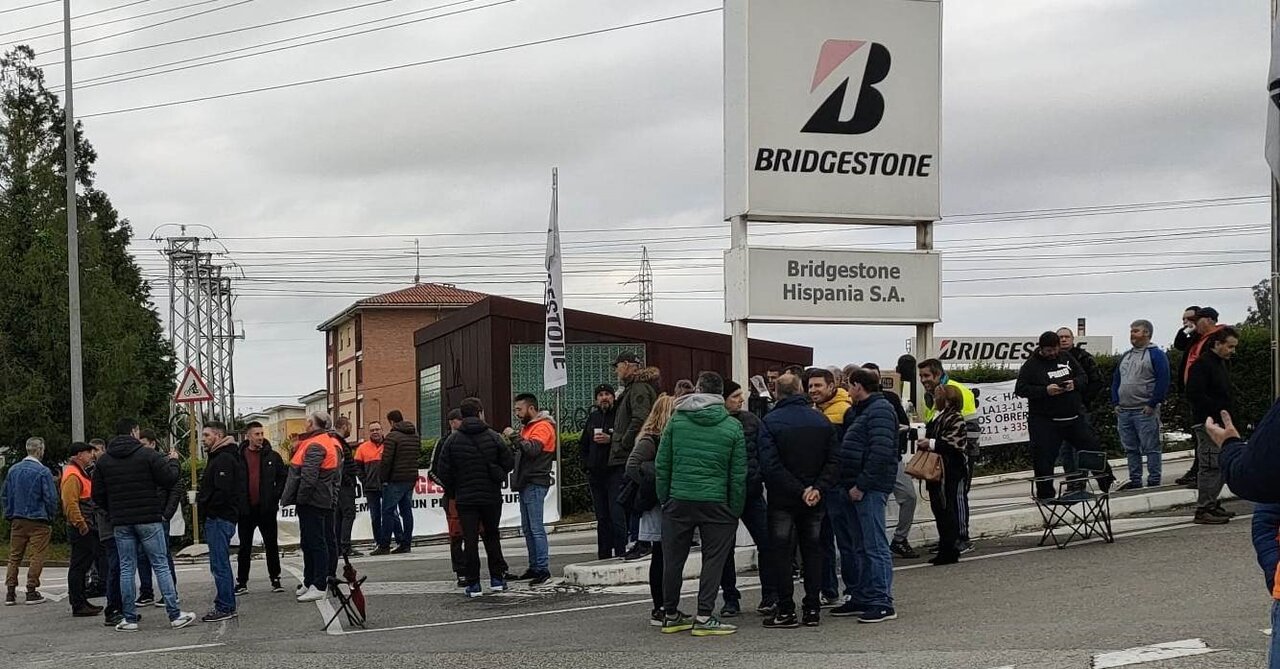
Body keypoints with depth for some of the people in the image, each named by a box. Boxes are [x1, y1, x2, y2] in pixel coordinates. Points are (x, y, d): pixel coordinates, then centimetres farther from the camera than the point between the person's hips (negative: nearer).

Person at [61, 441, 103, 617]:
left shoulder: (80, 472, 20)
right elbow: (71, 503, -23)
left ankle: (81, 602, 20)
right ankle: (78, 606, -5)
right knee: (78, 566, -7)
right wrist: (81, 525, -22)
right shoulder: (72, 475, -14)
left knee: (82, 566, 14)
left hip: (86, 528, 11)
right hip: (81, 529, -11)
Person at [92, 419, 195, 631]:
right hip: (149, 519, -3)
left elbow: (97, 496, 6)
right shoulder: (147, 455, -7)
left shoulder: (103, 460, 6)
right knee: (161, 566, 1)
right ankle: (175, 615, 0)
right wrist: (172, 461, 11)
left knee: (126, 569, 8)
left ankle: (129, 618, 7)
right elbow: (169, 480, -7)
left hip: (121, 523, 4)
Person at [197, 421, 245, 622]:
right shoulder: (217, 458, 19)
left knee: (219, 565, -8)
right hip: (217, 517, 11)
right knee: (221, 564, 15)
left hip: (220, 518, -11)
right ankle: (227, 606, 20)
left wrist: (203, 502, -13)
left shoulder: (224, 459, -15)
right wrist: (202, 499, 6)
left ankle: (225, 608, -4)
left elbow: (222, 492, -23)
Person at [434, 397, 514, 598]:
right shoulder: (493, 437, -5)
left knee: (470, 540, 2)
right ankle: (497, 579, 16)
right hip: (491, 496, 1)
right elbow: (509, 463, -2)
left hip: (465, 498, -1)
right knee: (492, 536, 16)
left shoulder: (452, 440, -4)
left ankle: (473, 584, 1)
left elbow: (442, 471, -5)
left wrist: (453, 491, 11)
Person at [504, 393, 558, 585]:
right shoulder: (528, 426, 21)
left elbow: (532, 449, -25)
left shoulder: (543, 427, -9)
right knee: (527, 528, 12)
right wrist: (512, 440, 5)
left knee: (536, 527, -11)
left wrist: (514, 436, -20)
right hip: (526, 483, 10)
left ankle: (543, 568, -10)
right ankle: (534, 567, 17)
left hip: (535, 484, -10)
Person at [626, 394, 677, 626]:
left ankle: (666, 607, 17)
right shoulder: (649, 441, -11)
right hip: (657, 507, -7)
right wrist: (653, 486, -18)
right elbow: (632, 467, -20)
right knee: (660, 557, -2)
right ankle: (659, 609, 5)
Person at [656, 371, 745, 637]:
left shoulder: (676, 421, 2)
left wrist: (664, 498, 10)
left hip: (679, 500, 2)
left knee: (673, 559, 12)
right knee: (713, 560, 5)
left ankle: (670, 615, 21)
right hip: (716, 503, -2)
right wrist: (736, 509, 5)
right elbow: (739, 474, -1)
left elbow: (662, 465, 2)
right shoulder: (732, 427, -1)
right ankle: (704, 617, 0)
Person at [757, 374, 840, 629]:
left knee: (781, 553, 4)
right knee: (813, 551, 12)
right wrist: (818, 488, -10)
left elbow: (769, 464, -18)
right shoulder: (821, 421, 3)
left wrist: (799, 490, -16)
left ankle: (786, 611, 2)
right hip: (815, 502, 4)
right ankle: (812, 609, 12)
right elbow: (834, 461, -3)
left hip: (783, 500, -4)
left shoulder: (771, 421, -9)